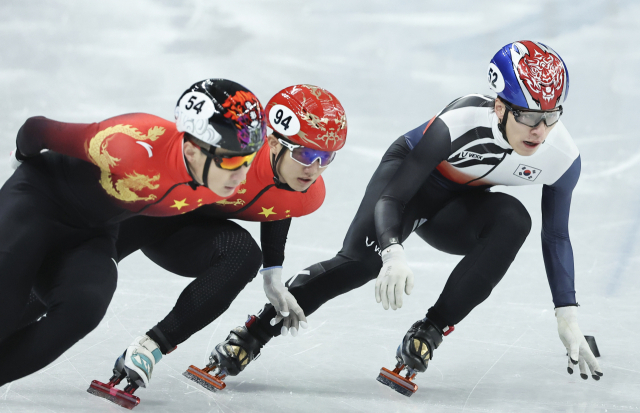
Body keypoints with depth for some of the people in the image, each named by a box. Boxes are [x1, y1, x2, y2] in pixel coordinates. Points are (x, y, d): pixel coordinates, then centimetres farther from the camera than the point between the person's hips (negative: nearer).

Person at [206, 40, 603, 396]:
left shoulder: (563, 157, -24)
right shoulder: (461, 122, -37)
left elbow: (557, 236, -7)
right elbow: (390, 197, -34)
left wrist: (569, 318, -9)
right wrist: (394, 254, -53)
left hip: (455, 206, 4)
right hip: (411, 174, -4)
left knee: (513, 220, -29)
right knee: (364, 259, -29)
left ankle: (428, 335, -23)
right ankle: (256, 332, -17)